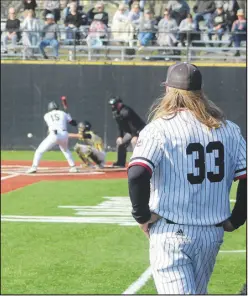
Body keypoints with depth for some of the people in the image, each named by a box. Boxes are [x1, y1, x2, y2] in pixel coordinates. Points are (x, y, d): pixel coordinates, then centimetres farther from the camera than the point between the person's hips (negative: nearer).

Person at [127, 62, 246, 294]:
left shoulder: (159, 128, -8)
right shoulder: (229, 129, 6)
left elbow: (137, 174, -22)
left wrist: (142, 215, -8)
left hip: (171, 233, -5)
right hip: (213, 234, 5)